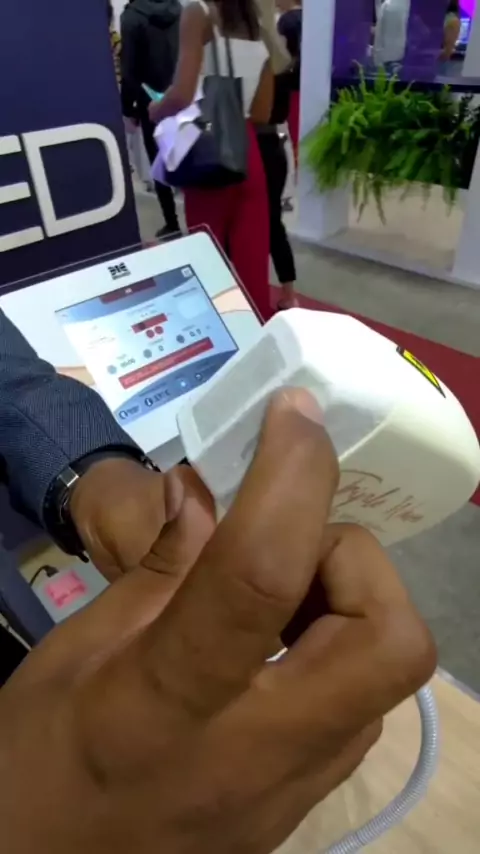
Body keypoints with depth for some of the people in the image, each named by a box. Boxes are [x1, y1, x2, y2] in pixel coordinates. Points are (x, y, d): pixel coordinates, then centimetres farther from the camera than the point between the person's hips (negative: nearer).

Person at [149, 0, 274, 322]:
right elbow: (262, 114, 12)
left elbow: (181, 96, -15)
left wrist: (152, 111, 4)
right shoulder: (261, 31, 14)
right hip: (247, 154, 6)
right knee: (251, 257, 9)